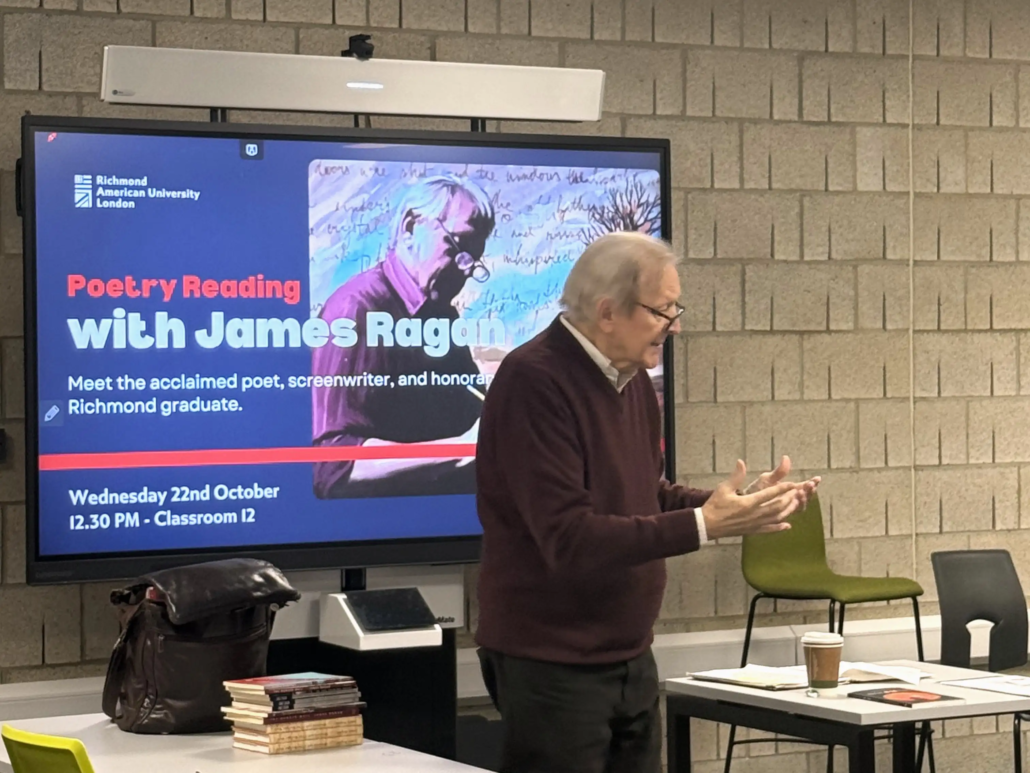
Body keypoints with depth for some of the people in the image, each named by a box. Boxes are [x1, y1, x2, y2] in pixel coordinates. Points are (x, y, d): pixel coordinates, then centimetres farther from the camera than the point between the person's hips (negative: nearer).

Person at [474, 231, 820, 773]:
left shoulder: (633, 379, 9)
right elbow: (569, 537, -26)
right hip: (551, 664, -8)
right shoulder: (534, 382, -20)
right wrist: (703, 524, -26)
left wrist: (737, 506, 1)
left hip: (630, 658, 9)